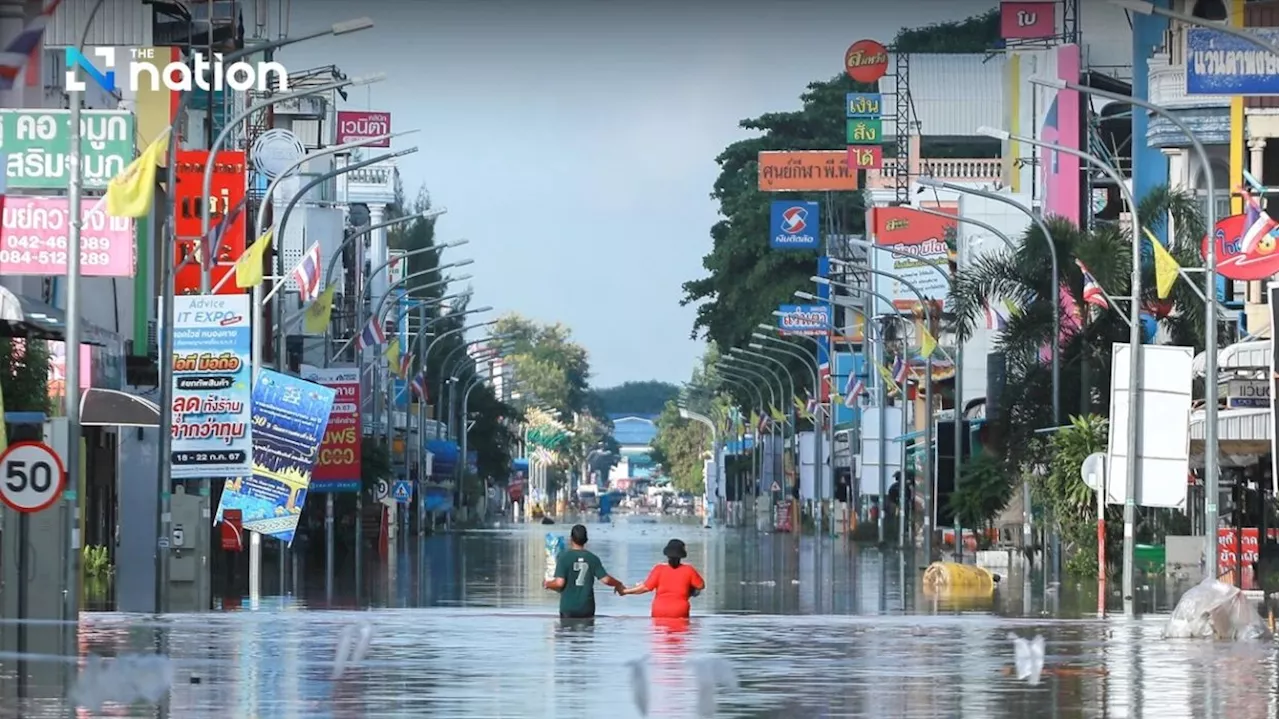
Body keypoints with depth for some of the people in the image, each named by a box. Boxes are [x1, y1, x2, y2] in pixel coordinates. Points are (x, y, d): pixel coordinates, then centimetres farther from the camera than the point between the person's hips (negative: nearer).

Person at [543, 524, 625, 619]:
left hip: (568, 608, -3)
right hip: (587, 608, 3)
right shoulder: (592, 558, 0)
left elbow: (559, 582, -14)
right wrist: (618, 584, 18)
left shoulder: (564, 557, -8)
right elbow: (605, 580, -2)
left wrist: (547, 584, 7)